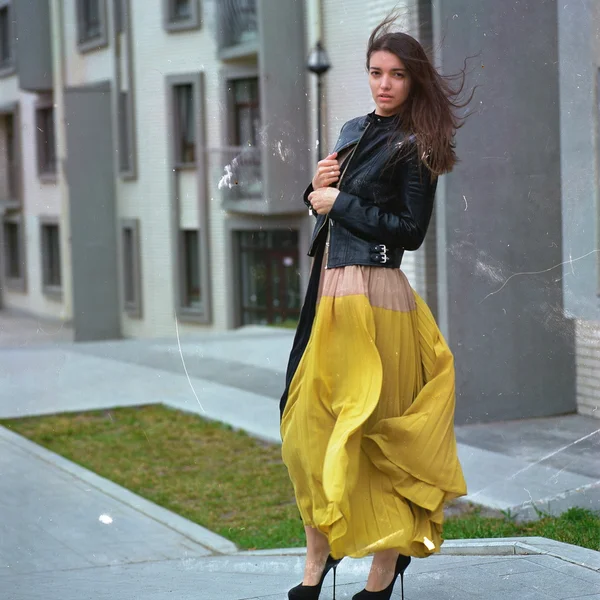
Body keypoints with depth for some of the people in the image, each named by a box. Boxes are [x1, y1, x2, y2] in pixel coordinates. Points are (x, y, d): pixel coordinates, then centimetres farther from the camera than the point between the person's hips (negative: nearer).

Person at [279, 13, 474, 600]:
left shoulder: (413, 148, -7)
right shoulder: (352, 131, 15)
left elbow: (411, 229, -14)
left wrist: (339, 203, -10)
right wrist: (317, 190, 2)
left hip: (374, 297, -8)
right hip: (328, 288, 8)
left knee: (366, 431, -3)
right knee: (308, 427, 6)